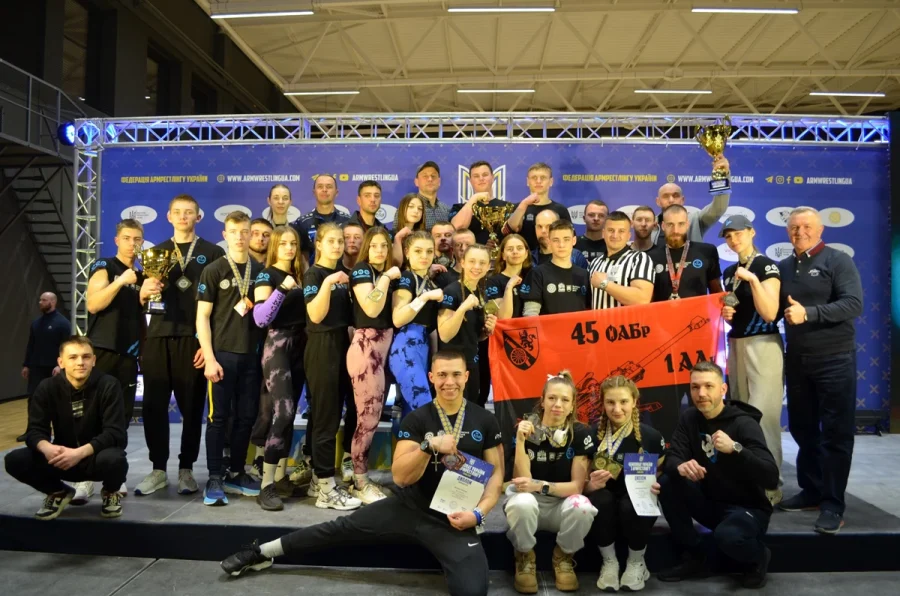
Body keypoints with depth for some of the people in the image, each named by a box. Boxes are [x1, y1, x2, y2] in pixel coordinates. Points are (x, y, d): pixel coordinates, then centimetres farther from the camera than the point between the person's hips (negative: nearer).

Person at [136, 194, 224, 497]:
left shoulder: (213, 253, 4)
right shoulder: (156, 252, 17)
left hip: (194, 338, -3)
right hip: (158, 336, 4)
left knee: (192, 407, 3)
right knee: (153, 405, 4)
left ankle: (186, 470, 15)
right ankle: (158, 469, 15)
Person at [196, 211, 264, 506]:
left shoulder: (260, 270, 9)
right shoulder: (213, 270, -1)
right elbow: (202, 317, -5)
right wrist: (209, 357, -12)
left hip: (250, 354, 4)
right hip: (222, 353, -4)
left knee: (246, 417, 9)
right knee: (218, 417, 1)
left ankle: (236, 474, 22)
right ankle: (214, 479, 10)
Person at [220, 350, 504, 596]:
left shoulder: (485, 421, -2)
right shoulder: (417, 419, -5)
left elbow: (496, 473, 3)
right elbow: (400, 476, -12)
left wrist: (478, 512, -13)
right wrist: (429, 445, -28)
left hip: (455, 520, 0)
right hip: (409, 507, 0)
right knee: (340, 529, -1)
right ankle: (261, 553, 16)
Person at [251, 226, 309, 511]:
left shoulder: (300, 274, 13)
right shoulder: (267, 275, -5)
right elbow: (260, 318, -19)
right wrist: (281, 290, -28)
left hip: (299, 344, 7)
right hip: (277, 344, -6)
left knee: (290, 412, 9)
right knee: (282, 411, -15)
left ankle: (281, 476, 18)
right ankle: (266, 484, -11)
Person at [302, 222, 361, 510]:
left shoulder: (344, 274, 14)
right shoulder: (313, 274, -7)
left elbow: (347, 315, 19)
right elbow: (316, 316, -17)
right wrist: (327, 284, -27)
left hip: (341, 345, 8)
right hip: (321, 348, -7)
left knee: (329, 414, 11)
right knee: (325, 417, -7)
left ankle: (318, 479, 20)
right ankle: (326, 489, -2)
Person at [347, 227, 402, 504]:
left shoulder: (390, 272, 18)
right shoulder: (361, 270, -6)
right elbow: (371, 309, -20)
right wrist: (387, 277, -12)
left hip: (384, 346, 8)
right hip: (365, 346, -8)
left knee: (372, 415, 10)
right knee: (368, 417, -5)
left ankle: (361, 476, 20)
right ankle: (360, 482, 8)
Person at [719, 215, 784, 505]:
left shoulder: (767, 266, -8)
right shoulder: (729, 272, 14)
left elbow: (769, 313, -17)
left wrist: (753, 280, -25)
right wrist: (725, 312, 2)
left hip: (763, 346, -7)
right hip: (736, 345, 7)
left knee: (763, 416, -9)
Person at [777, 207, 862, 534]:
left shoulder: (838, 261, -6)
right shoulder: (783, 267, 9)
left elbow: (854, 304, -17)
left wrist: (808, 313, -26)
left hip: (834, 360, -5)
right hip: (797, 359, 6)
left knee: (835, 432, 0)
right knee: (802, 428, 12)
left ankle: (833, 503, 7)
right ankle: (811, 490, 26)